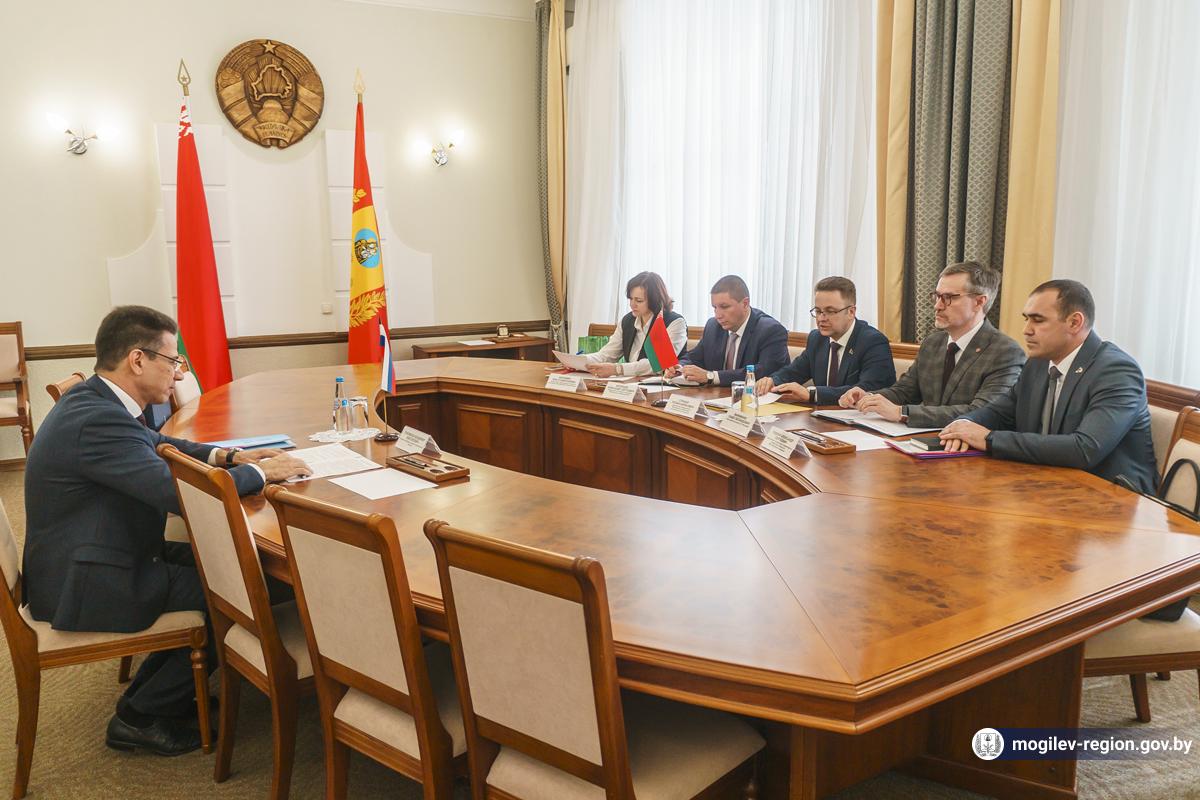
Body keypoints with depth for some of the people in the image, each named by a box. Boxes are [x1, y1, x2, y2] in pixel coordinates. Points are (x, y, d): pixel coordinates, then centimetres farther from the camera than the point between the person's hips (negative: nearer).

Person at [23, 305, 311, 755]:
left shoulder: (94, 400, 5)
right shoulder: (99, 420, -27)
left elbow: (159, 446, 19)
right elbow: (178, 492, -33)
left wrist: (226, 457, 4)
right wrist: (260, 473, -20)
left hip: (85, 561, 10)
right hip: (85, 586, -10)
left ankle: (160, 688, 23)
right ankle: (140, 716, 6)